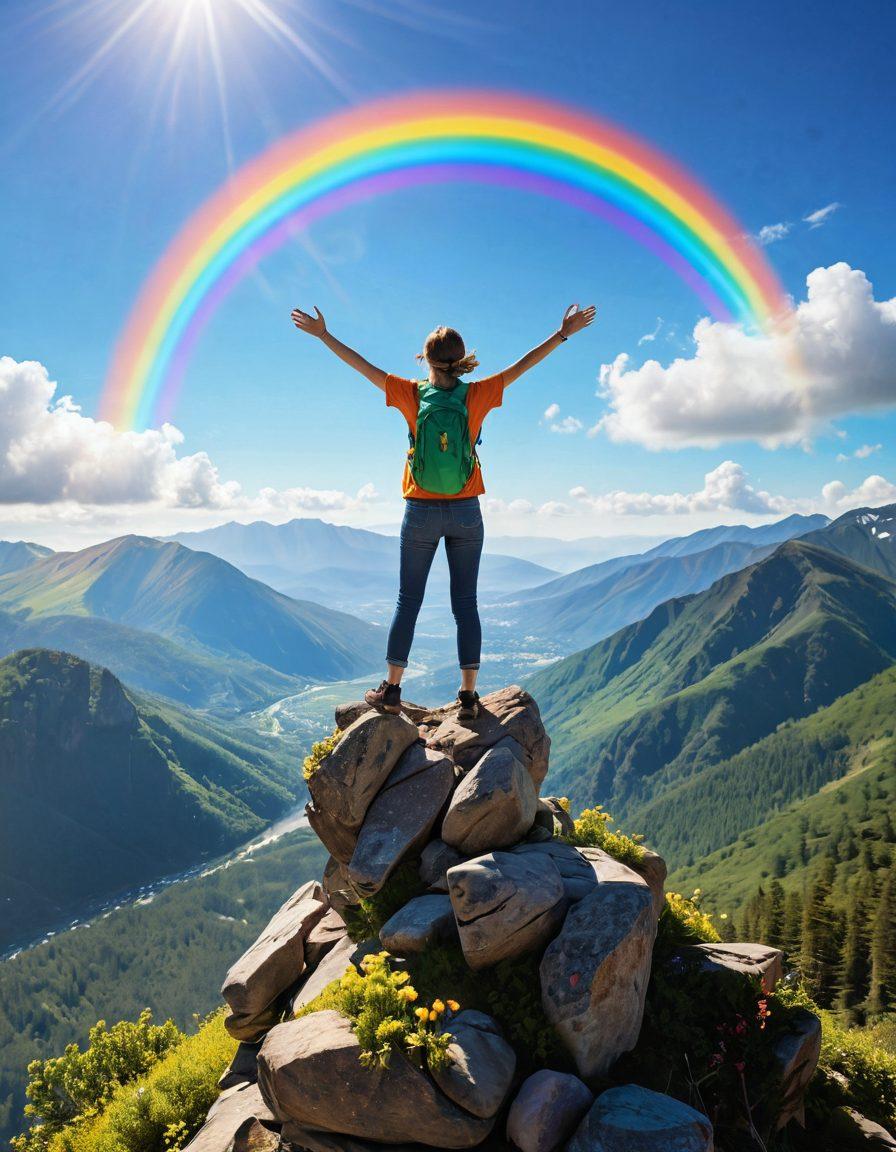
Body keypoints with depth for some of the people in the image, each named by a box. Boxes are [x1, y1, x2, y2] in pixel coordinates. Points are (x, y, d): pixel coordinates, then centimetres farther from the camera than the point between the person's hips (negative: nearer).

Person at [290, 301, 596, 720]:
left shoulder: (413, 394, -3)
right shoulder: (476, 395, -4)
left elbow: (362, 366, 2)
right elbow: (521, 366, 1)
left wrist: (323, 334, 11)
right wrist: (563, 333, 8)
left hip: (420, 513, 0)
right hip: (465, 514, 1)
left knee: (408, 601, 7)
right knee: (465, 604, 5)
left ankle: (391, 690, 12)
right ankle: (468, 696, 6)